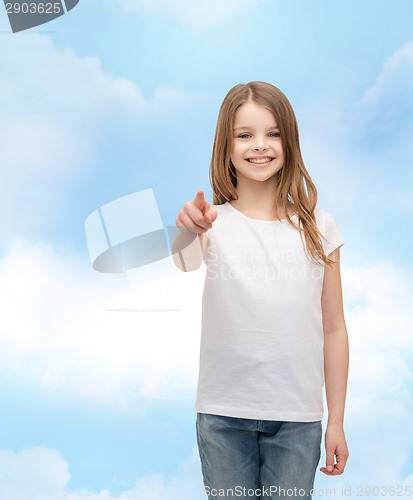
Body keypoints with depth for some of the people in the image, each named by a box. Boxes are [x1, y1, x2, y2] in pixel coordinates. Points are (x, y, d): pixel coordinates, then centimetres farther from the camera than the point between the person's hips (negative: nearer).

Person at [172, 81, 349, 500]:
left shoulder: (317, 227, 1)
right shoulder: (212, 222, -3)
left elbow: (333, 329, 4)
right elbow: (181, 266, -26)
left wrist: (337, 421, 4)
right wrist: (187, 232, -49)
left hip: (297, 418, 1)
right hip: (223, 415, -1)